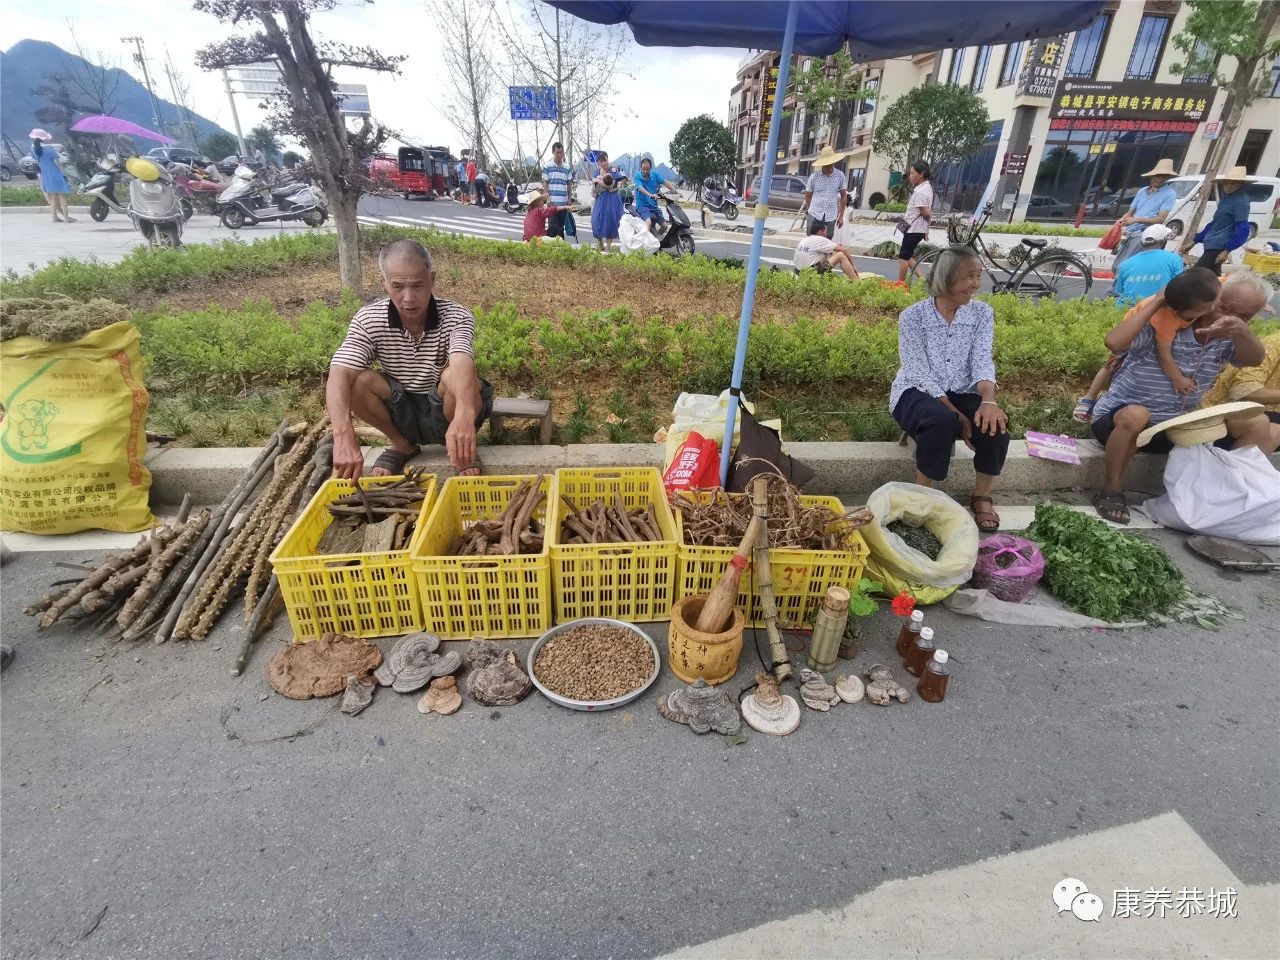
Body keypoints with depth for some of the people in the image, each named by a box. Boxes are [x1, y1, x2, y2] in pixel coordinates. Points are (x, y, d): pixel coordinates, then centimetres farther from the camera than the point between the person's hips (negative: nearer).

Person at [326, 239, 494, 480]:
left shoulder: (456, 317, -21)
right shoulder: (367, 319, -14)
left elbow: (462, 364, -43)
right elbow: (339, 375, -27)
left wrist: (465, 415, -64)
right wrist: (344, 436, -46)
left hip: (446, 411, -3)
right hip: (402, 415, 3)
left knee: (454, 376, -34)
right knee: (357, 380, -25)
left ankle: (463, 445, -6)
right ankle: (401, 444, 2)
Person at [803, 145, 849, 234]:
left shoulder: (840, 176, 3)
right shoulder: (814, 176, -1)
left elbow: (843, 196, 9)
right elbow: (808, 196, 10)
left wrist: (841, 216, 7)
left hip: (831, 217, 1)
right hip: (814, 216, -1)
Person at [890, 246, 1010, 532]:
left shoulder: (982, 313, 2)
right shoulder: (912, 316, -11)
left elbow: (983, 360, -11)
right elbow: (920, 373, -17)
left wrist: (988, 400, -33)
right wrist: (955, 414, -26)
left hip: (962, 393, 4)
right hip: (917, 392, -4)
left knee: (994, 423, -28)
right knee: (942, 422, -37)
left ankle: (982, 496, -2)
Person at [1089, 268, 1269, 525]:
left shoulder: (1227, 339, 3)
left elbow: (1255, 359, -18)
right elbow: (1114, 342, -34)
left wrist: (1241, 330, -39)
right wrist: (1156, 302, -26)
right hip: (1119, 418, -6)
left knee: (1257, 424, -3)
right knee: (1136, 415, -41)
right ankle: (1112, 490, -21)